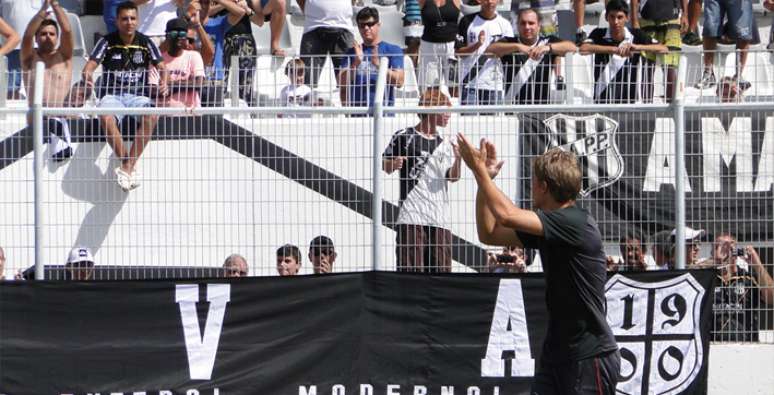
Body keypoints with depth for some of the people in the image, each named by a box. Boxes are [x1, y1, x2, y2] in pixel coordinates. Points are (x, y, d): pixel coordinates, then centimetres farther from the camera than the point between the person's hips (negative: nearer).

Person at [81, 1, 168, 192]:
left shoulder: (145, 43, 6)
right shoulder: (107, 42, 2)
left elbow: (161, 67, 4)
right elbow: (90, 65, -6)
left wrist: (164, 82, -20)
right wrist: (88, 76, -31)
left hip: (138, 95, 1)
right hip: (112, 95, -1)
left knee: (152, 116, -33)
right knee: (106, 118, -36)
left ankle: (127, 167, -30)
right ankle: (128, 167, -28)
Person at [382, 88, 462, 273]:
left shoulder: (445, 144, 15)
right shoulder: (404, 137, 0)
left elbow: (452, 177, 9)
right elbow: (385, 165, 9)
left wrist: (458, 159, -9)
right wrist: (393, 164, -13)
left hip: (439, 219, 5)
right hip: (411, 216, -5)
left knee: (441, 269, 2)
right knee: (410, 269, -8)